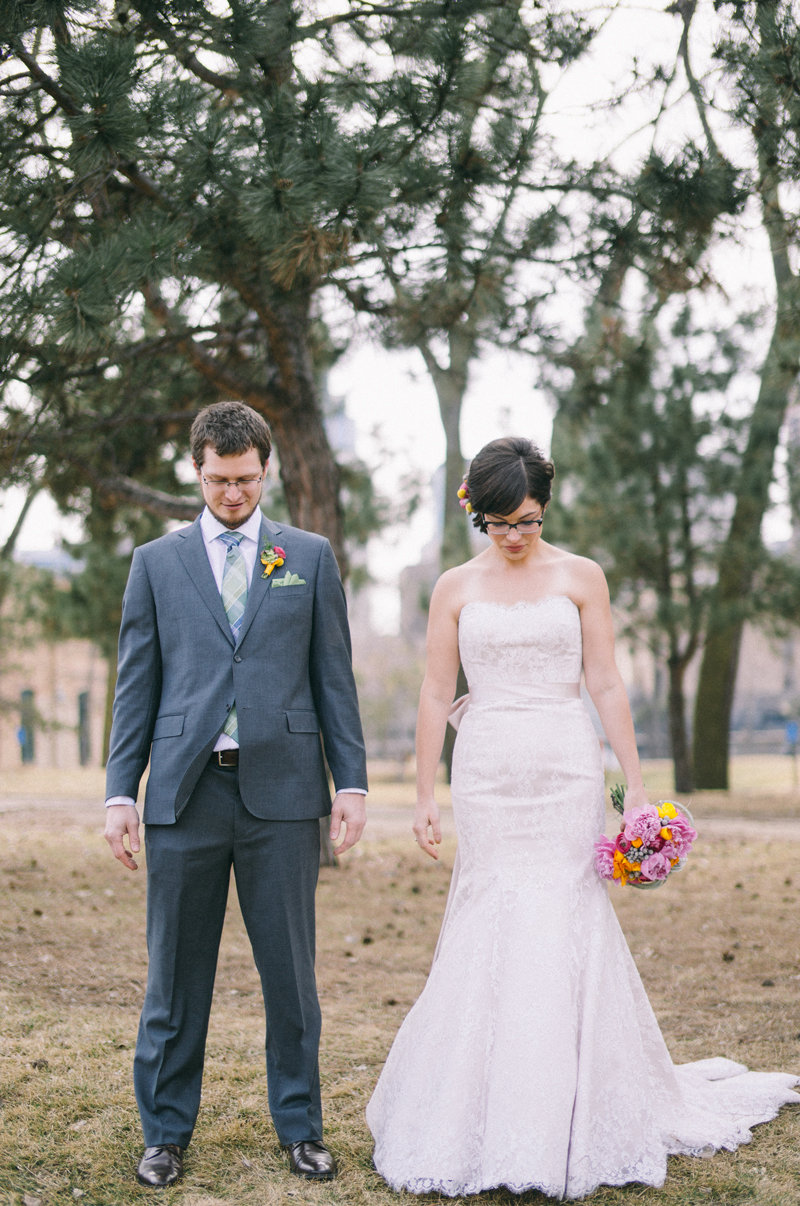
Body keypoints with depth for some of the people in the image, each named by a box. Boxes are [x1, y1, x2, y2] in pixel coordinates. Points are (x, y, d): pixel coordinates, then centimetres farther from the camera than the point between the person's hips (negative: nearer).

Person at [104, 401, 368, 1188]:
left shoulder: (310, 557, 9)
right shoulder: (156, 563, 10)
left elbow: (334, 676, 8)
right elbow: (136, 686, 8)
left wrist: (351, 780, 1)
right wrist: (120, 793, 1)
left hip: (281, 790, 0)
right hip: (183, 792, 0)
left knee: (290, 970, 6)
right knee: (175, 974, 6)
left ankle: (299, 1128, 20)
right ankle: (166, 1132, 19)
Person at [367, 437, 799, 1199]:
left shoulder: (580, 577, 4)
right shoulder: (455, 588, 7)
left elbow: (606, 685, 2)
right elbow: (435, 694, 5)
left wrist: (636, 786, -3)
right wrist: (423, 795, 0)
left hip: (565, 772, -1)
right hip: (486, 775, 1)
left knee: (563, 933, -3)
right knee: (486, 937, 1)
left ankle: (565, 1131, 7)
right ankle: (477, 1122, 15)